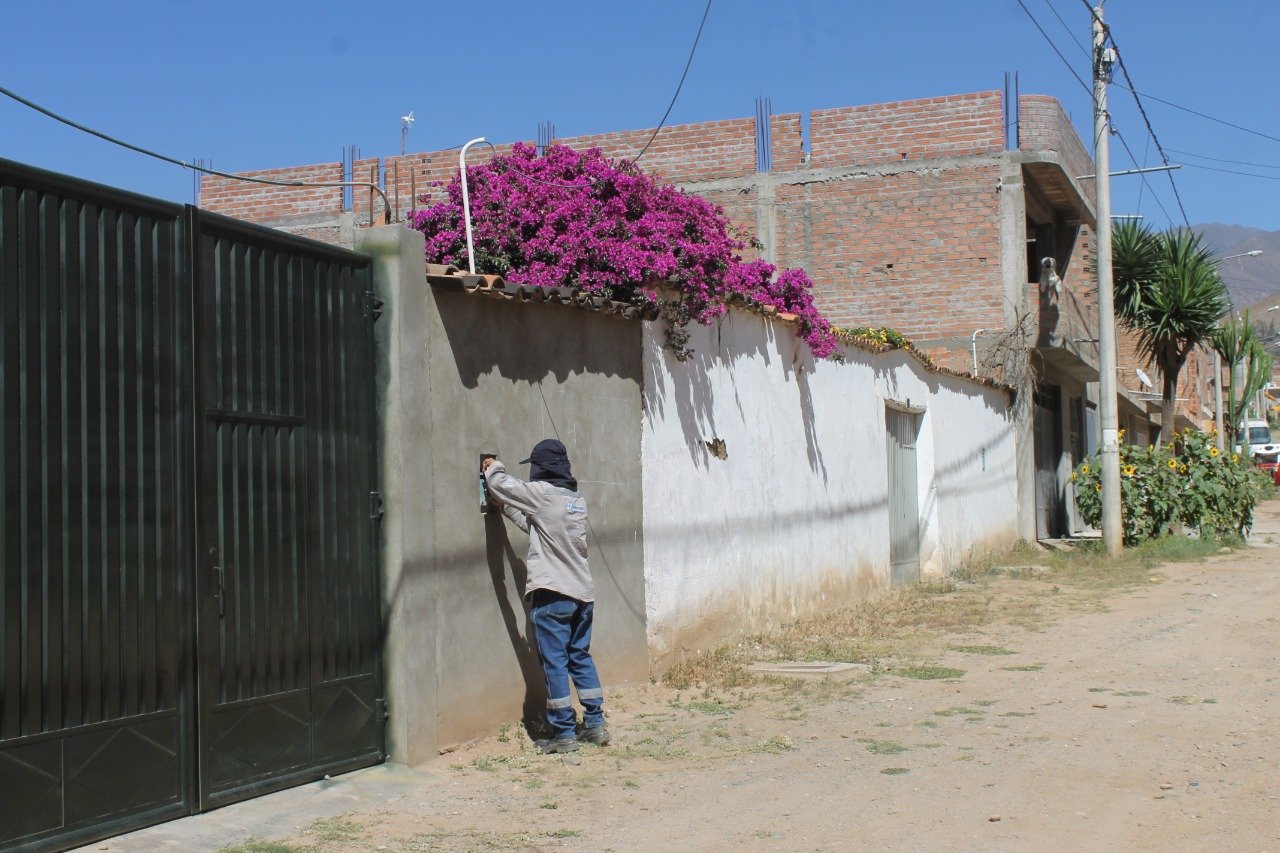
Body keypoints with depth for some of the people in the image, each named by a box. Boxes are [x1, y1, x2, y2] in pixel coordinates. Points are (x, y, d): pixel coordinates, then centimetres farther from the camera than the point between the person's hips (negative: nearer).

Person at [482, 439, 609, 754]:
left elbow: (501, 484, -1)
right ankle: (595, 723, 18)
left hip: (552, 594, -7)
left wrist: (493, 468, 21)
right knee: (581, 657, 17)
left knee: (554, 662, -1)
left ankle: (564, 733, 1)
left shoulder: (542, 493, -10)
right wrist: (505, 508, 29)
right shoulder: (577, 500, 13)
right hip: (582, 593, 7)